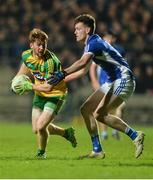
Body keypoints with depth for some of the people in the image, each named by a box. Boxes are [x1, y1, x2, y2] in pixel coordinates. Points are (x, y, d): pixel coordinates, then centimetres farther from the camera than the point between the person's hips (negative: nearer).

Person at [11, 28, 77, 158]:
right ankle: (66, 133, 33)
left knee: (41, 126, -18)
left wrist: (29, 86, -25)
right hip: (40, 94, 7)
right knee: (36, 129, 10)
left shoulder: (51, 61, -31)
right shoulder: (26, 55, -10)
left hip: (56, 95, -7)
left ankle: (41, 152, 13)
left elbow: (49, 87, -33)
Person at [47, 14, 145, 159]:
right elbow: (83, 70, 22)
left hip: (123, 79, -10)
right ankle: (97, 150, 5)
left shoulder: (94, 42, -17)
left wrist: (63, 73, -45)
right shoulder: (90, 45, 15)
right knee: (86, 110, 3)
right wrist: (62, 79, 16)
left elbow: (82, 62, -36)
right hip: (112, 82, 10)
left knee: (100, 114, -20)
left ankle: (135, 136, -9)